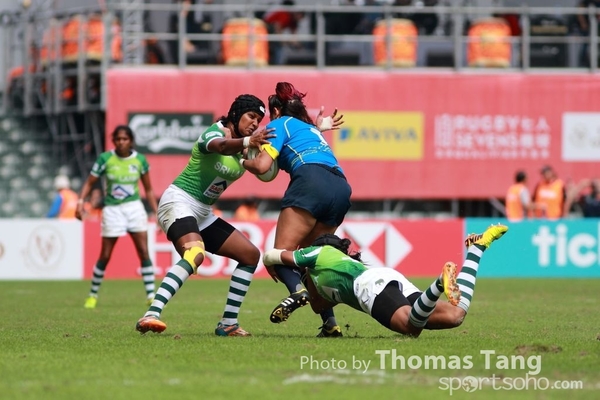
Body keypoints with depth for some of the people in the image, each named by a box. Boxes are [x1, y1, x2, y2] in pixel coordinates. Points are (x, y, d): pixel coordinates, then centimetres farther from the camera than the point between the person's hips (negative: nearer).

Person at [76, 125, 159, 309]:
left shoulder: (139, 160, -1)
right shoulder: (105, 159, -7)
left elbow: (148, 189, 8)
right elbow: (90, 183, -2)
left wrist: (157, 212, 4)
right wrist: (80, 201, -17)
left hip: (134, 207, 2)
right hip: (112, 210, -2)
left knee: (144, 252, -7)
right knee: (105, 256, 1)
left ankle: (151, 295, -1)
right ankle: (93, 295, 16)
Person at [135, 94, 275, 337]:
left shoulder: (242, 143, 10)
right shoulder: (215, 132, -15)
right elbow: (221, 146, -39)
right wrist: (247, 142, -60)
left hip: (202, 214, 10)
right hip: (179, 202, -10)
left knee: (251, 255, 5)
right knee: (195, 254, -35)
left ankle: (228, 324, 9)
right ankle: (150, 316, -46)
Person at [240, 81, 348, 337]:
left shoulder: (280, 124, 15)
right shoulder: (309, 128, 36)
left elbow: (263, 166, 3)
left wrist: (244, 162, 20)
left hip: (312, 180, -7)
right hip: (341, 189, 7)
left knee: (280, 254, -11)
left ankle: (298, 290, -42)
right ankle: (329, 323, 4)